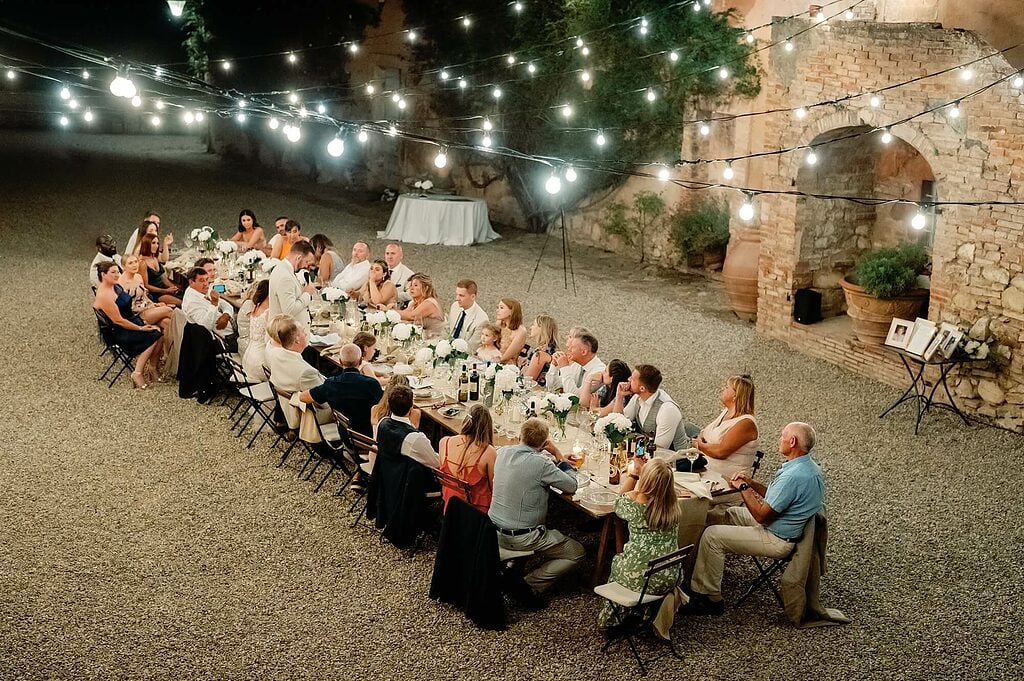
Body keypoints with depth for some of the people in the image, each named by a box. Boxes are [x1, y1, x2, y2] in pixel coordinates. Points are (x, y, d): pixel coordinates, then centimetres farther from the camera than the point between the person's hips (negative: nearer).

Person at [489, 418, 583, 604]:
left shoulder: (503, 452, -2)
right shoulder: (541, 463, -22)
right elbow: (572, 486, -11)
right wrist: (558, 454, -3)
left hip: (495, 531, 7)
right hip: (522, 538, -7)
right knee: (576, 553, 7)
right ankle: (530, 585, -2)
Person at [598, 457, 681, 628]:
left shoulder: (634, 501, -15)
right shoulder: (673, 504, -5)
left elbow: (619, 504, 10)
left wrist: (635, 472, 10)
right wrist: (642, 471, 14)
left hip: (637, 578, -3)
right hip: (669, 579, 3)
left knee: (616, 561, 33)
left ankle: (611, 618, 41)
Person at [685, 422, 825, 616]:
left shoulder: (794, 476, -30)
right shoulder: (809, 466, 4)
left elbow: (762, 515, -24)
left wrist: (743, 487, -11)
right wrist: (751, 483, 3)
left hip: (777, 540, -11)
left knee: (711, 535, -14)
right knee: (715, 516, 15)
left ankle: (710, 598, -3)